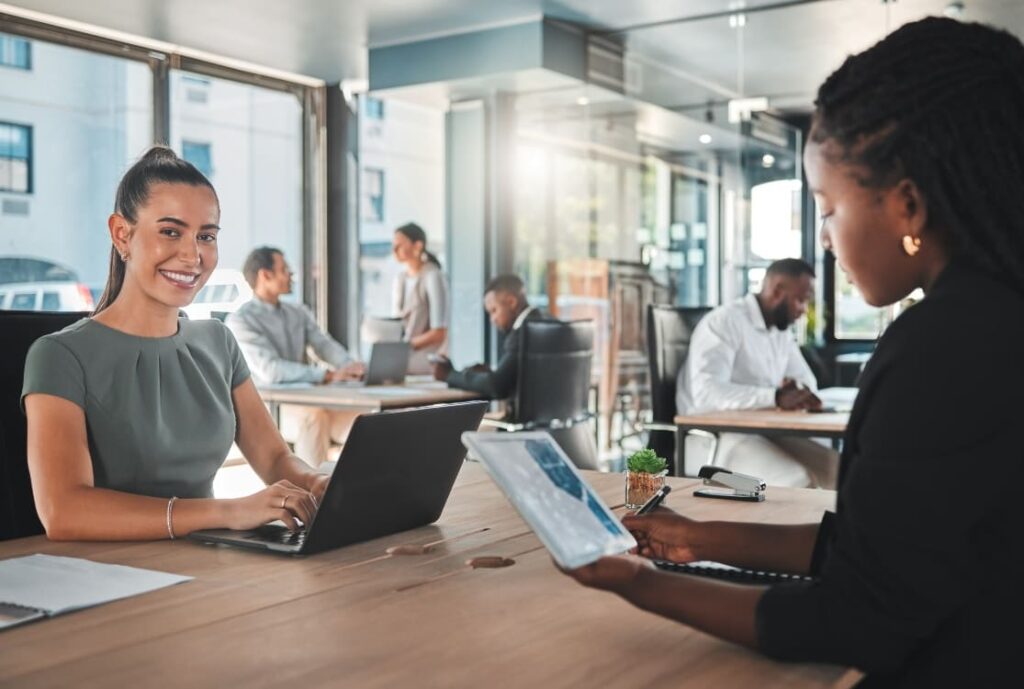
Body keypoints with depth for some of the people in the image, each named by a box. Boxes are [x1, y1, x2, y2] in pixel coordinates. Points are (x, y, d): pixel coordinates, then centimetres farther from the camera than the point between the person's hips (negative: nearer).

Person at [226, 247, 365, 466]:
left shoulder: (300, 312, 17)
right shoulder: (240, 321, -7)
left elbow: (325, 345, 3)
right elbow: (271, 370, -20)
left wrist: (350, 366, -21)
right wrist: (328, 375, -27)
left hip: (308, 400, 6)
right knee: (315, 415, -36)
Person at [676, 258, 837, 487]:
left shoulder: (782, 329, 12)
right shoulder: (723, 322, -15)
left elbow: (807, 379, 19)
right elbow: (706, 392, -29)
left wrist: (799, 391, -8)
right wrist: (776, 397, -38)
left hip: (765, 432, 9)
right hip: (715, 439, -8)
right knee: (798, 483, -28)